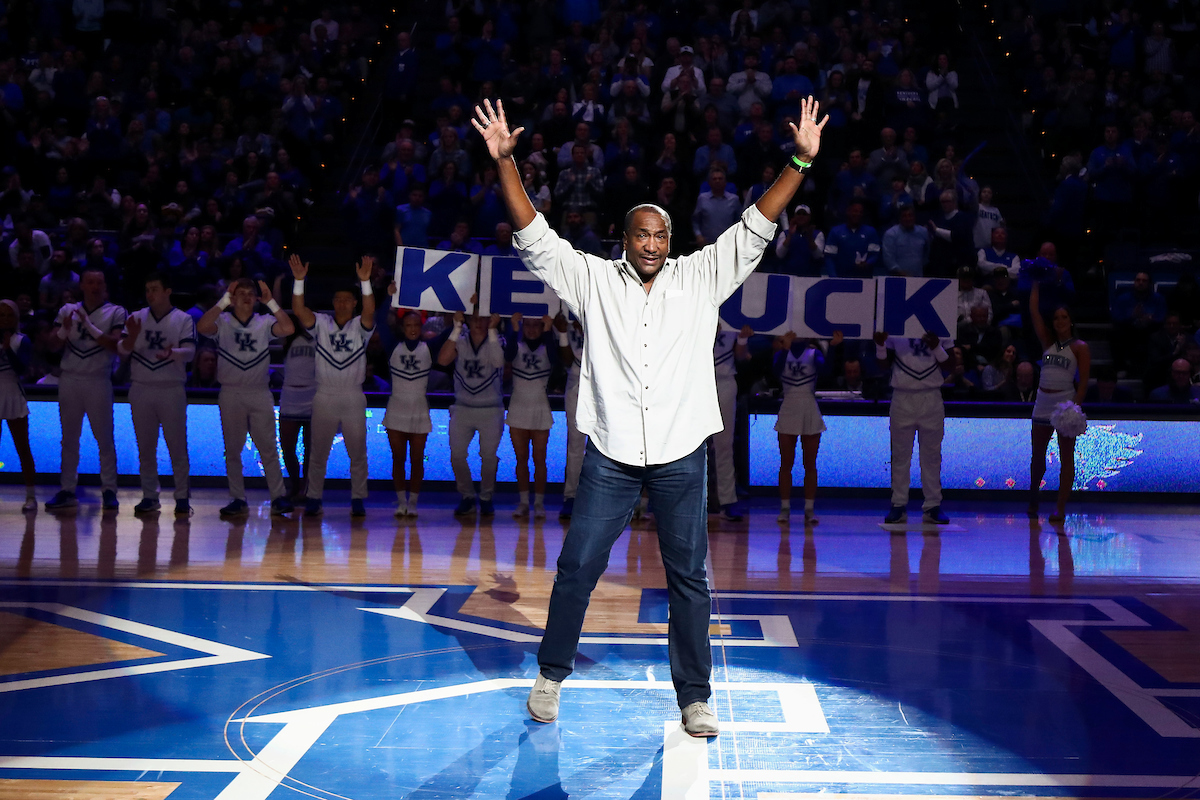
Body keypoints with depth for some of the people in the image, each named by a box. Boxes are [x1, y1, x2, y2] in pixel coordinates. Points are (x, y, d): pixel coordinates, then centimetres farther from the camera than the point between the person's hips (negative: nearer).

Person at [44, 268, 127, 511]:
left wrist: (89, 326, -18)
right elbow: (53, 345, 7)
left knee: (104, 438, -3)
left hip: (98, 381, -3)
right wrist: (65, 330, -13)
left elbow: (116, 346, -11)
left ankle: (109, 491, 0)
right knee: (69, 438, 6)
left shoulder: (116, 313, 1)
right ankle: (67, 491, 10)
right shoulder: (68, 310, 11)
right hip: (69, 379, 3)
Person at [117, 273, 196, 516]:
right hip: (140, 388, 3)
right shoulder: (137, 317, 9)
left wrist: (171, 353, -31)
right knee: (145, 447, 6)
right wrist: (132, 336, -20)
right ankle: (149, 496, 13)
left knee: (177, 445, -3)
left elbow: (189, 351, -9)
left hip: (172, 389, -3)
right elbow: (122, 350, 2)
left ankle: (182, 497, 2)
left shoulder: (183, 320, 2)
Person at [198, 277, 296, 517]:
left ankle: (278, 496, 2)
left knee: (268, 447, -1)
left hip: (260, 393, 0)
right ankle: (237, 499, 11)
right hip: (230, 393, 0)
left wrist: (270, 301, -13)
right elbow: (202, 327, -17)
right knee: (232, 449, 4)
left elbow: (288, 329, -12)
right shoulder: (223, 322, 3)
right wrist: (224, 299, -16)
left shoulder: (265, 323, 6)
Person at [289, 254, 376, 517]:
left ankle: (358, 500, 13)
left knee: (357, 453, 5)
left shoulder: (360, 326, 1)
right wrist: (299, 280, -25)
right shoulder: (321, 324, 3)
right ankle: (313, 500, 13)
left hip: (353, 397, 0)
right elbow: (299, 310, -12)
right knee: (318, 452, 6)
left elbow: (370, 311, -20)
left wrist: (365, 281, -33)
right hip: (324, 397, 1)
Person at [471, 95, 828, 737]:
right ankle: (551, 674, 22)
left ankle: (694, 696, 14)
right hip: (610, 454, 0)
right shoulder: (593, 280, 6)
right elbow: (534, 238, 1)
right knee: (577, 566, 3)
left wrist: (801, 161, -4)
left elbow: (755, 230, 3)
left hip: (681, 455, 1)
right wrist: (504, 162, -7)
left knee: (689, 576, 4)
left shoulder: (701, 278, 7)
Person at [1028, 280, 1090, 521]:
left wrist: (1075, 406, -17)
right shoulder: (1048, 342, 12)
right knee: (1037, 456, 9)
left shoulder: (1080, 347, 1)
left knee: (1066, 457, -3)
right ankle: (1032, 500, 25)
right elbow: (1034, 312, 9)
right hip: (1043, 402, 5)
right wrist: (1035, 285, 8)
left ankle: (1061, 508, -4)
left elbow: (1083, 382, -6)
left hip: (1065, 403, -4)